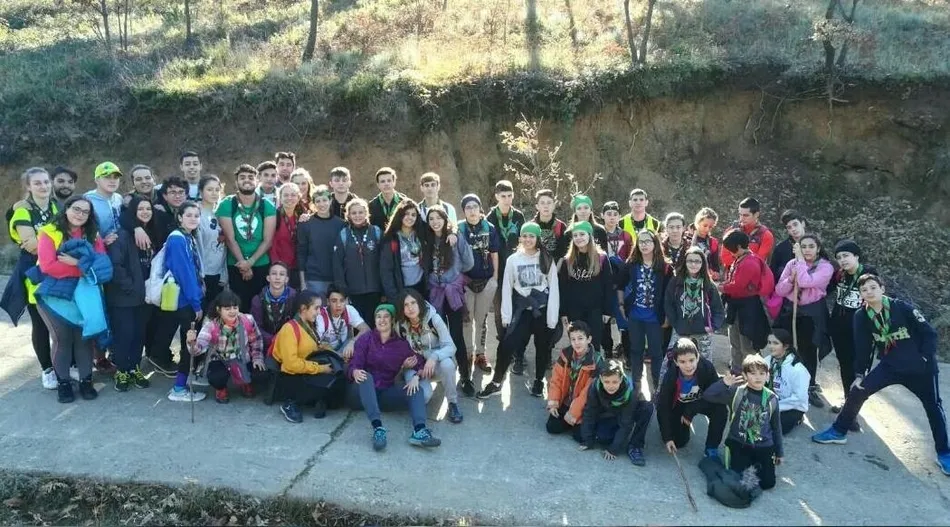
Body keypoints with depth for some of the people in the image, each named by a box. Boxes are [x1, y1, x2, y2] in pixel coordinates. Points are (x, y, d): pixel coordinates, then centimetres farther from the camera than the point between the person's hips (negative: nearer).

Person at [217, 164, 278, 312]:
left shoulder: (267, 206, 1)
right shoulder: (226, 205, -2)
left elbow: (268, 240, -3)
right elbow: (230, 239, -6)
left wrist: (250, 262, -13)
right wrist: (243, 264, -11)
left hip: (261, 265, 1)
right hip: (235, 266, -1)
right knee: (238, 307, 0)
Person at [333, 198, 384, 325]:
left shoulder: (377, 232, 3)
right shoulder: (343, 235, 2)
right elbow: (337, 264, 1)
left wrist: (384, 288, -1)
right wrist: (341, 289, -6)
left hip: (374, 290, 0)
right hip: (353, 291, 0)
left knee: (372, 323, 6)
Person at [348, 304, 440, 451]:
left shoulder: (401, 343, 10)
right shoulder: (365, 339, 3)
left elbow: (420, 363, 1)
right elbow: (353, 364, -9)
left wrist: (416, 376, -21)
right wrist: (355, 372, -33)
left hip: (386, 393, 3)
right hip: (363, 393, -2)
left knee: (416, 390, -18)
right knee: (366, 376, -33)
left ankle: (419, 431, -46)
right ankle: (378, 428, -50)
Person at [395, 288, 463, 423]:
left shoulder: (434, 318, -20)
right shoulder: (400, 325, -11)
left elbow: (451, 346, -21)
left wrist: (434, 357, -40)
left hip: (436, 363, -1)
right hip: (415, 366, 1)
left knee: (447, 364, -37)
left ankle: (453, 403, -13)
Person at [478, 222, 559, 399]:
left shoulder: (547, 260, -2)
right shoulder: (513, 259, 1)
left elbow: (554, 289, -3)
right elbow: (506, 289, 1)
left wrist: (552, 316, -8)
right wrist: (506, 315, -4)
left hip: (542, 309, 0)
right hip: (522, 310, 0)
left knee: (542, 346, 11)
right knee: (507, 345, -7)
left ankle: (538, 382, 30)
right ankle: (496, 383, 6)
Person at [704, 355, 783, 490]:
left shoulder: (772, 398, -1)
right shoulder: (735, 392, -10)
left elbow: (776, 427, 10)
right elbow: (707, 396, -18)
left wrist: (779, 452, 15)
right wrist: (724, 383, -31)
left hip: (764, 446, 2)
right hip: (739, 444, -2)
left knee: (768, 483, -5)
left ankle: (756, 463, 26)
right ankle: (746, 461, 20)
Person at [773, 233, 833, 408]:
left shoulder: (825, 267, -9)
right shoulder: (791, 263, 2)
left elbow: (805, 282, -27)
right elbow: (779, 291, 0)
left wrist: (800, 260, -18)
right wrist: (791, 278, -18)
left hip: (811, 313, -3)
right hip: (789, 311, 3)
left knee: (808, 351, 5)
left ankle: (810, 388, 22)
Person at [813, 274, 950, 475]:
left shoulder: (902, 308, -20)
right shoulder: (862, 316, -10)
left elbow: (929, 333, -13)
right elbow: (862, 346, 0)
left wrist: (925, 360, -15)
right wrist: (860, 374, -1)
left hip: (920, 368, -2)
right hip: (890, 366, 2)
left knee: (933, 408, 8)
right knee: (857, 391, -8)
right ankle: (838, 432, 7)